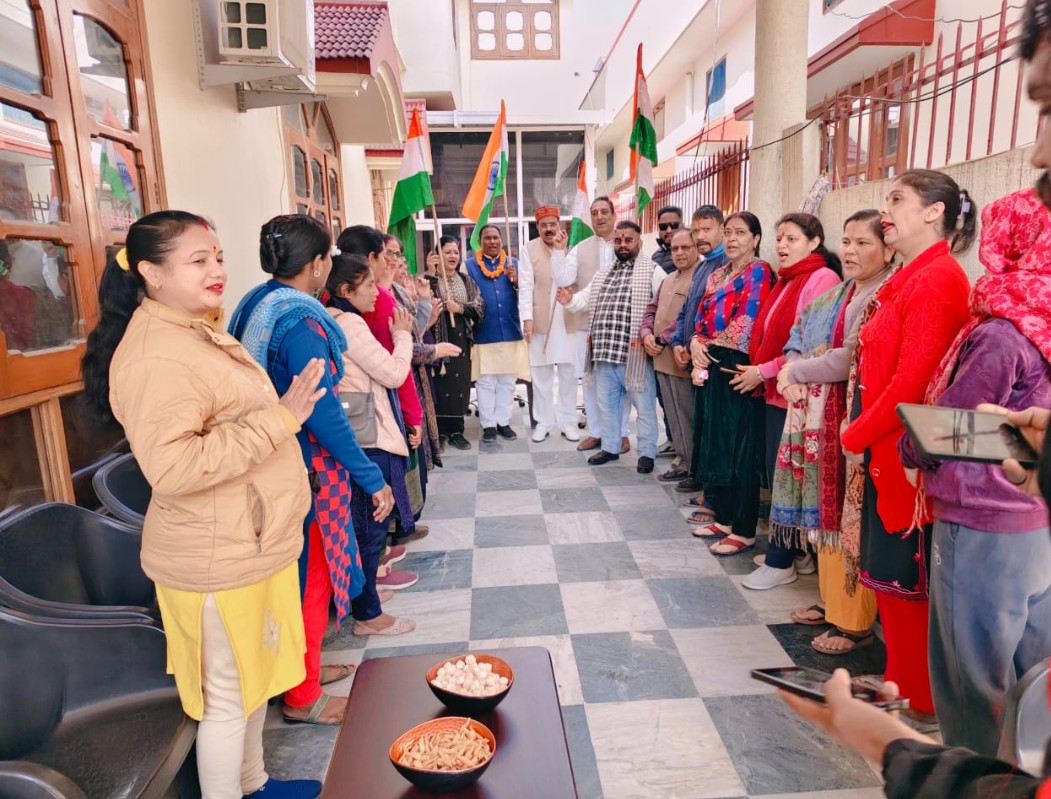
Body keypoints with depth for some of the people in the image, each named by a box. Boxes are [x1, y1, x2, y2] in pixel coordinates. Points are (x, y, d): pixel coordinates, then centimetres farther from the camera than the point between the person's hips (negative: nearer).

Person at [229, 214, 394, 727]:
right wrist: (373, 479, -20)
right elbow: (323, 415, -25)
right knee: (310, 580, 7)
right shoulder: (301, 321, -21)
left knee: (306, 574, 23)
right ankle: (303, 698, 25)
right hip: (307, 472, -9)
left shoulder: (257, 305, 8)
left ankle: (304, 667, 41)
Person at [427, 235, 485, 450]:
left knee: (460, 383, 5)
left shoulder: (466, 280, 13)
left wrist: (460, 308, -12)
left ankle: (456, 430, 15)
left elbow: (480, 306, 3)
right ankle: (439, 431, 7)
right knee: (440, 383, -4)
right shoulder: (430, 279, 0)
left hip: (461, 338, 4)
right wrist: (431, 273, -24)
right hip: (438, 338, -4)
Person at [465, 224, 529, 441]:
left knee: (507, 381, 8)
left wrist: (516, 282, -15)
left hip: (510, 331, 2)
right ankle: (488, 425, 12)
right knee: (485, 382, 3)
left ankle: (504, 422, 18)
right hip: (483, 333, -2)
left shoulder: (513, 262, 9)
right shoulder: (470, 265, 3)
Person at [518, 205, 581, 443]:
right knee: (541, 374, 4)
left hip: (567, 319, 1)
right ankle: (544, 422, 16)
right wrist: (527, 317, -11)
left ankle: (567, 421, 17)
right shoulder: (529, 249, 1)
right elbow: (525, 286, -4)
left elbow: (565, 280, -10)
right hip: (540, 319, -1)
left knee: (569, 373, 6)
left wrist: (559, 250, -13)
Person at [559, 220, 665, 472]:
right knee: (607, 403, 16)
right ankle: (610, 447, 29)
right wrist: (570, 300, -2)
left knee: (644, 406, 3)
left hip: (635, 352, -6)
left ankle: (647, 453, 16)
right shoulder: (603, 274, 18)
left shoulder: (653, 272, -4)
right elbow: (587, 298, 19)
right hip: (605, 351, 6)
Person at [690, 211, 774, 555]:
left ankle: (744, 530, 5)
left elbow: (746, 323, -15)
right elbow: (703, 315, 16)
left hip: (737, 369, -8)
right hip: (714, 369, 8)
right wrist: (696, 342, -4)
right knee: (715, 444, 12)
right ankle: (723, 518, 25)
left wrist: (711, 347, -5)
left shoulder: (759, 272, -6)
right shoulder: (718, 275, 18)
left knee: (740, 449, -4)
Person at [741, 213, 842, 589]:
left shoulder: (822, 279, -11)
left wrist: (765, 371, -15)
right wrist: (757, 370, 6)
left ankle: (780, 562, 12)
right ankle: (796, 550, 27)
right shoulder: (786, 281, 16)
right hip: (776, 392, 9)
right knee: (777, 474, 13)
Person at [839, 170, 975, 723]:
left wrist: (856, 436, -12)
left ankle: (919, 700, 23)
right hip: (884, 449, 9)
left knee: (905, 579, 5)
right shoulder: (911, 278, 14)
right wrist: (861, 432, 6)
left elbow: (913, 380, -22)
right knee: (889, 574, 18)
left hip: (905, 456, -9)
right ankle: (902, 683, 35)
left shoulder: (936, 279, -16)